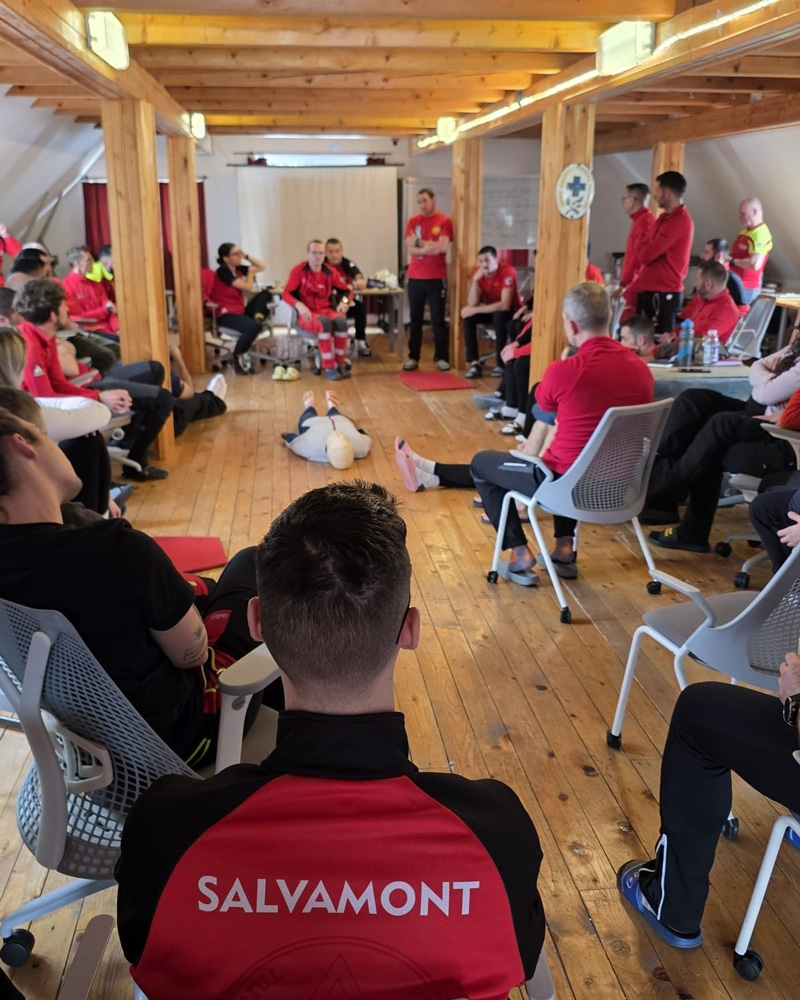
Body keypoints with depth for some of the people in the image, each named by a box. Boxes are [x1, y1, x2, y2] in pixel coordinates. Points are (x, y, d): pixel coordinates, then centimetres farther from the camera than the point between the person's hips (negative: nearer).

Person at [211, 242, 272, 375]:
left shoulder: (239, 269, 10)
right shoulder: (223, 271, -13)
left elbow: (262, 267, 19)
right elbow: (247, 287, -14)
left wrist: (247, 256, 6)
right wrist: (251, 272, 4)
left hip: (241, 310, 8)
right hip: (227, 314, -8)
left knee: (267, 292, -2)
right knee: (253, 327, -36)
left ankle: (258, 318, -22)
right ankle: (238, 357, -16)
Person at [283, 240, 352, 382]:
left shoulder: (330, 272, 4)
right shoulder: (299, 270, -4)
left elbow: (346, 290, 14)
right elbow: (287, 293, -8)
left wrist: (344, 302, -8)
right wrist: (299, 305, -27)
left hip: (326, 310, 3)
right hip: (306, 314, -3)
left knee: (341, 320, -30)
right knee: (324, 322, -36)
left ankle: (340, 364, -18)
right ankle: (328, 367, -30)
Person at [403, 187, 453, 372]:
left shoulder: (444, 221, -1)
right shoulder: (413, 221, 7)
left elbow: (443, 247, -13)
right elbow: (410, 248, -3)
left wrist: (420, 243, -6)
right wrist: (430, 248, -15)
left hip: (437, 278, -2)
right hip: (415, 278, 3)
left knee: (438, 319, 2)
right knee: (415, 319, 5)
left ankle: (441, 357, 8)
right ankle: (413, 357, 10)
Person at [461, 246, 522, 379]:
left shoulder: (507, 271, -25)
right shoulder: (479, 273, -9)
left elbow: (505, 305, -33)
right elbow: (472, 304, -17)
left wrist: (476, 310, -32)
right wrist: (475, 280, -30)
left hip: (511, 312, -5)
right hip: (490, 310, 5)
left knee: (499, 315, -37)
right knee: (468, 315, -20)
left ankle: (500, 363, -24)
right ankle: (475, 363, -22)